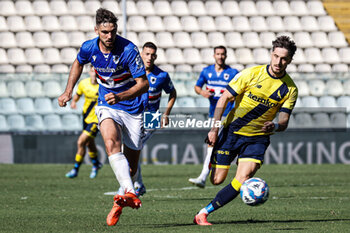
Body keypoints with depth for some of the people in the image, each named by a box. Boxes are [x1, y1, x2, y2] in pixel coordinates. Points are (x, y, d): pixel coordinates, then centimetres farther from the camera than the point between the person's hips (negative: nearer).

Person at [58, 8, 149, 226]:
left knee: (131, 166, 2)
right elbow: (78, 63, 18)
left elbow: (143, 83, -21)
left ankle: (120, 204, 29)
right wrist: (68, 91, 14)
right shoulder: (89, 48, -8)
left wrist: (121, 96, -35)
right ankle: (130, 194, -45)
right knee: (111, 142, -31)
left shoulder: (128, 49, -21)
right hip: (107, 106, 2)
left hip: (132, 108, -2)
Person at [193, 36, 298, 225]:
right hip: (231, 131, -1)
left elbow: (284, 121, -5)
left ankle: (205, 212, -12)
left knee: (242, 180, -21)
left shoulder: (290, 89, -4)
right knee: (217, 179, 2)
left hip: (257, 138, 1)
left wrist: (275, 126, -29)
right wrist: (214, 129, -11)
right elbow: (224, 99, -4)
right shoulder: (252, 74, -9)